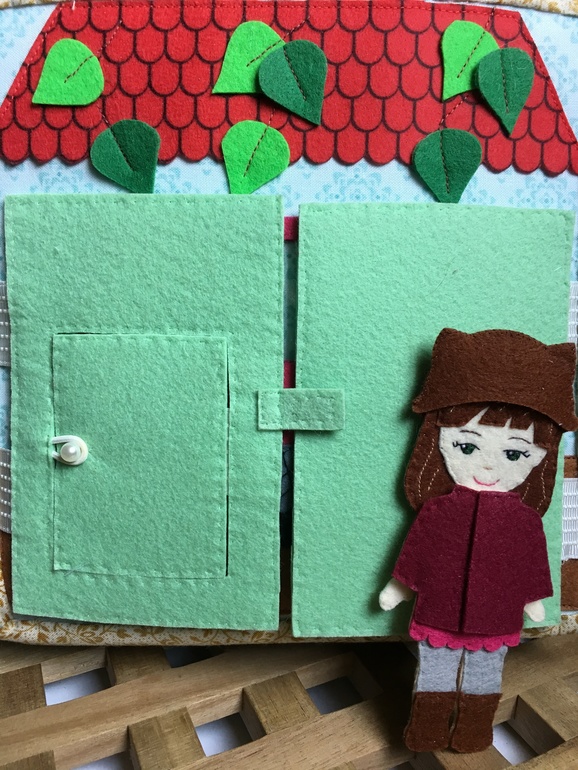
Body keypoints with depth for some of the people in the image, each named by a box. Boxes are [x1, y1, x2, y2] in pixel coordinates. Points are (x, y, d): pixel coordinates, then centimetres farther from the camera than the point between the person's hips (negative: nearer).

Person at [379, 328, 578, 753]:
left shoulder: (524, 519, -11)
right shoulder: (438, 510, -16)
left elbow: (530, 566, 4)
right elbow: (416, 556, -4)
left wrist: (533, 601, 11)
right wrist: (397, 587, 3)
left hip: (496, 618, 1)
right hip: (439, 612, -1)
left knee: (483, 670, 20)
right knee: (436, 666, 16)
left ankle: (474, 729, 43)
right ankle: (428, 729, 38)